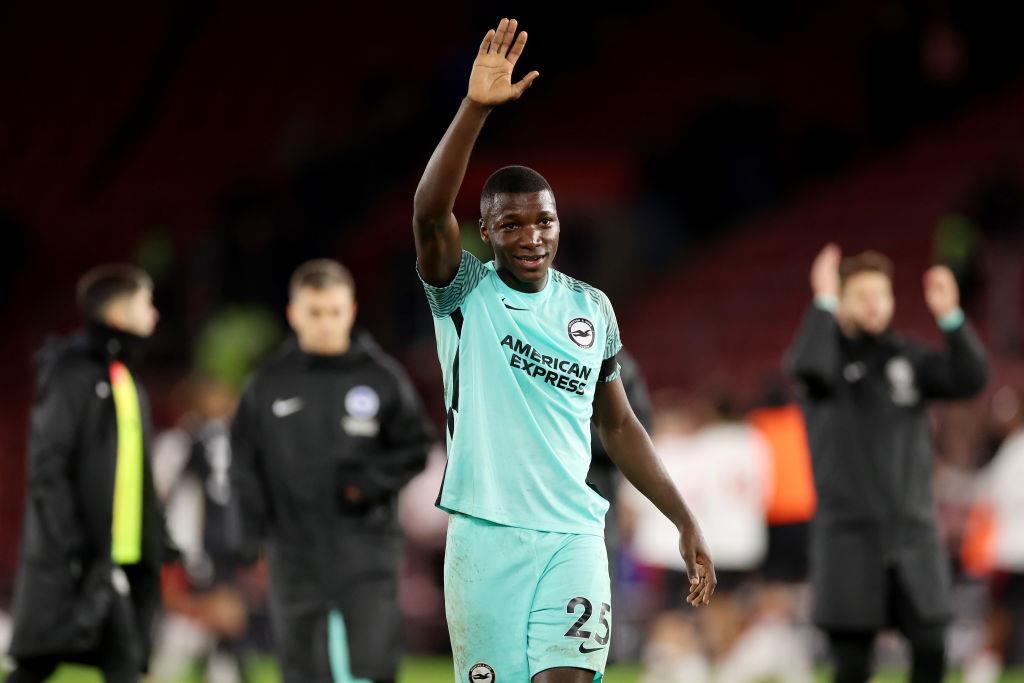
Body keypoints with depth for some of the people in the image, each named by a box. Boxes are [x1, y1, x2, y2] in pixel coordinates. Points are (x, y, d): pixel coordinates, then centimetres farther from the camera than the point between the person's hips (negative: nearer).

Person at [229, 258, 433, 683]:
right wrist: (249, 533, -3)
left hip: (366, 549, -1)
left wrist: (369, 482, -11)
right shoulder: (269, 385, 5)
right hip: (297, 555, 1)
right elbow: (245, 464, 7)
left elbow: (414, 448, 5)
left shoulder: (382, 377, 3)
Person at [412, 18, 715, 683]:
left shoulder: (592, 308, 11)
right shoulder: (465, 293, -1)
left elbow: (619, 425, 21)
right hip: (486, 536, -2)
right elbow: (430, 213, -21)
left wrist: (685, 521, 17)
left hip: (573, 535, 2)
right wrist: (476, 108, -33)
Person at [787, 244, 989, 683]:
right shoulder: (827, 354, 0)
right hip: (849, 532, -3)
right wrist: (824, 303, -18)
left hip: (913, 533, 3)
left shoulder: (909, 358, 10)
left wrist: (951, 318, -15)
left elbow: (971, 379, -4)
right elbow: (808, 368, -25)